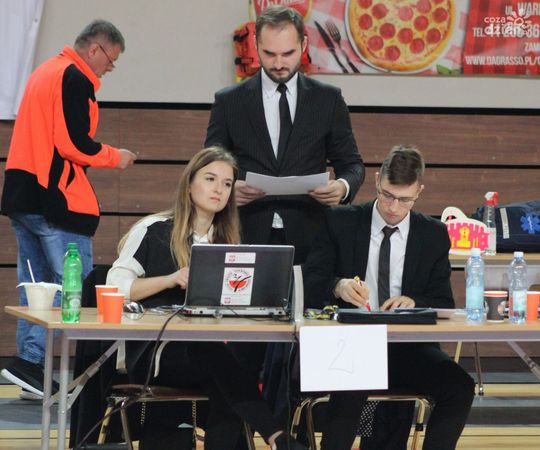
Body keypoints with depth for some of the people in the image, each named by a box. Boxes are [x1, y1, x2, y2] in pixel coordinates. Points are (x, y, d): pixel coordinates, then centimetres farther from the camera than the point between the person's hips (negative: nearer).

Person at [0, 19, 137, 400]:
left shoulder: (45, 72, 18)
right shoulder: (75, 79, -12)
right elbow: (74, 144, -18)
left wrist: (101, 154, 17)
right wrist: (114, 157, -2)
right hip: (55, 198, -10)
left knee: (34, 287, 11)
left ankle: (32, 374, 12)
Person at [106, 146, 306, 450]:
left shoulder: (226, 243, 19)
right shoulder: (154, 230, 3)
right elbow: (114, 287, -6)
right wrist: (171, 279, -16)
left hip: (205, 351, 4)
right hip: (153, 353, -4)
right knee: (216, 356, -36)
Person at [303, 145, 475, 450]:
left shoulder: (434, 235, 11)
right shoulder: (341, 223, 6)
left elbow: (444, 304, 9)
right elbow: (309, 285, 0)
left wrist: (413, 302, -14)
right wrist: (338, 287, -23)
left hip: (408, 348, 2)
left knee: (460, 387, -25)